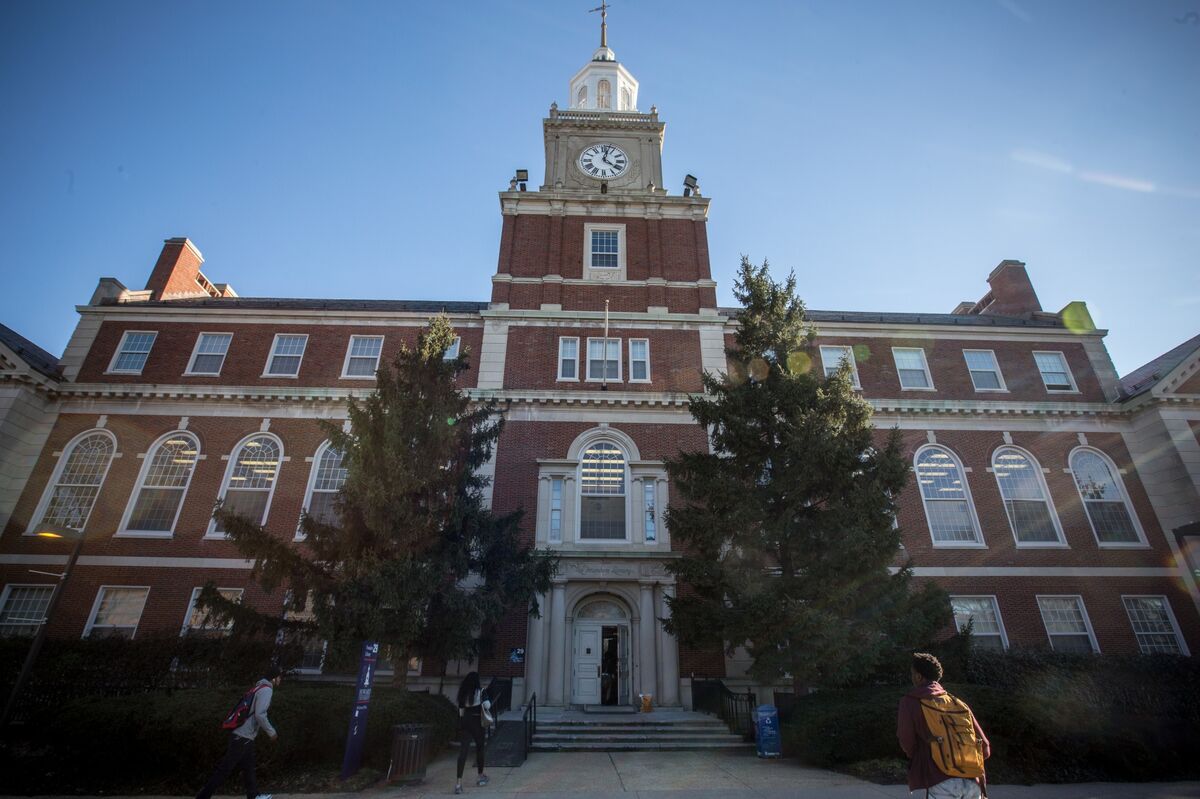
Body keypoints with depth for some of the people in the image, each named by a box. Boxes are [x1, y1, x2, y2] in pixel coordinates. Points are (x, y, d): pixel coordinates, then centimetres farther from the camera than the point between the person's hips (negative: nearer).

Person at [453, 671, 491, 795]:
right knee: (479, 748, 17)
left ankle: (459, 782, -13)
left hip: (464, 722, 3)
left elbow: (461, 711, 10)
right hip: (477, 722, -3)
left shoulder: (462, 693, 3)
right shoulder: (479, 692, -11)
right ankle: (481, 776, 32)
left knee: (463, 751, -1)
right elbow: (487, 705, -17)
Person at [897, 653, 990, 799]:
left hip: (942, 784, -5)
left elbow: (907, 744, 3)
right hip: (973, 784, 6)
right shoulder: (958, 703, 16)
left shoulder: (910, 702, 4)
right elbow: (984, 748, 16)